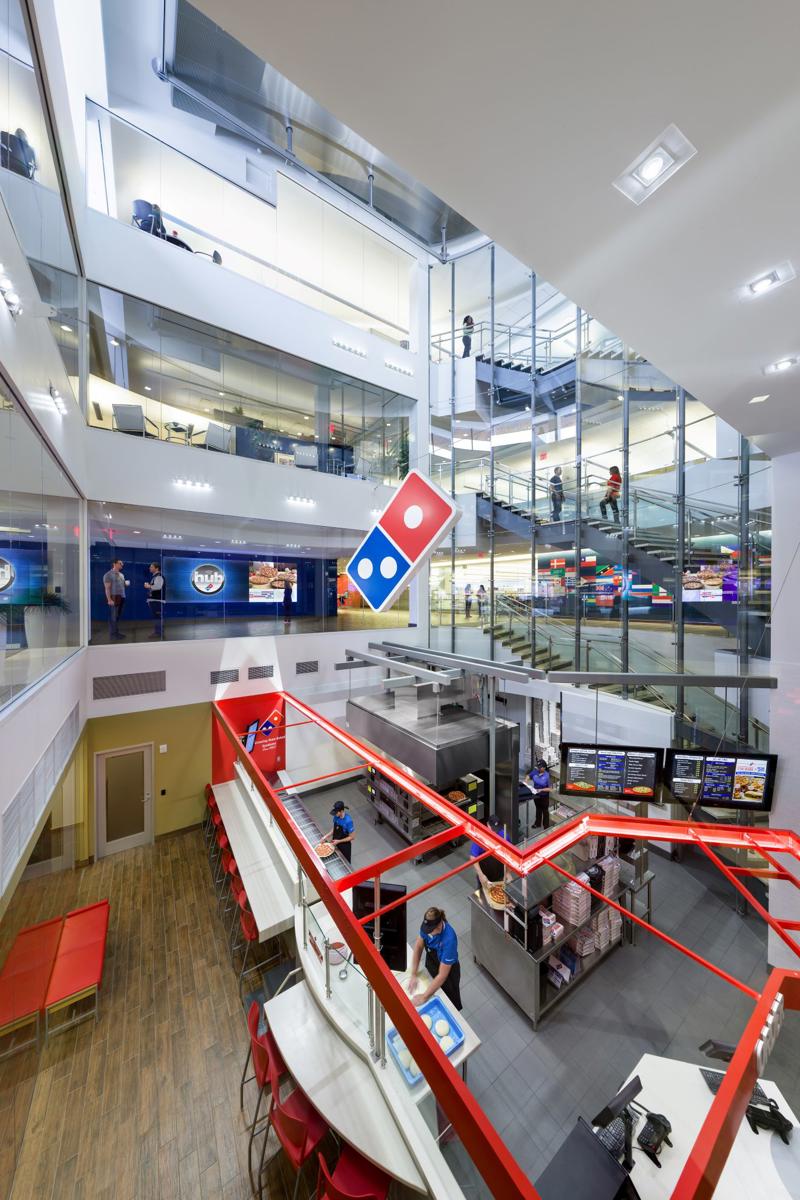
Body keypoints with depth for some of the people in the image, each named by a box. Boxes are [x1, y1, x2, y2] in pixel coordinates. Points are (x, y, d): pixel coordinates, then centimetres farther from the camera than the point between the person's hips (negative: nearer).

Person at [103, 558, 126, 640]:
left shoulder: (121, 575, 19)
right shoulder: (108, 574, -6)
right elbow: (107, 588, -12)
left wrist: (126, 583, 6)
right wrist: (109, 599, -19)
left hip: (121, 598, 8)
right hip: (114, 598, -7)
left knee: (118, 617, 10)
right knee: (113, 617, -5)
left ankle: (117, 633, 16)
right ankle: (113, 635, -1)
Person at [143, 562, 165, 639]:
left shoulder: (159, 576, -12)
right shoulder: (154, 576, 21)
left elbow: (158, 586, -25)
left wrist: (149, 586, -13)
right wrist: (149, 586, 13)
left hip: (157, 600, -11)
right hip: (154, 599, 11)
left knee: (157, 616, -9)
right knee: (155, 616, 14)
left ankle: (159, 632, -6)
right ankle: (157, 631, 20)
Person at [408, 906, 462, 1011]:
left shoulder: (449, 940, -42)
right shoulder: (428, 925, -26)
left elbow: (442, 975, -31)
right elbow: (418, 947, -9)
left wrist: (424, 997, -24)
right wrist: (414, 975, -12)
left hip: (448, 971, -5)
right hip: (430, 964, 5)